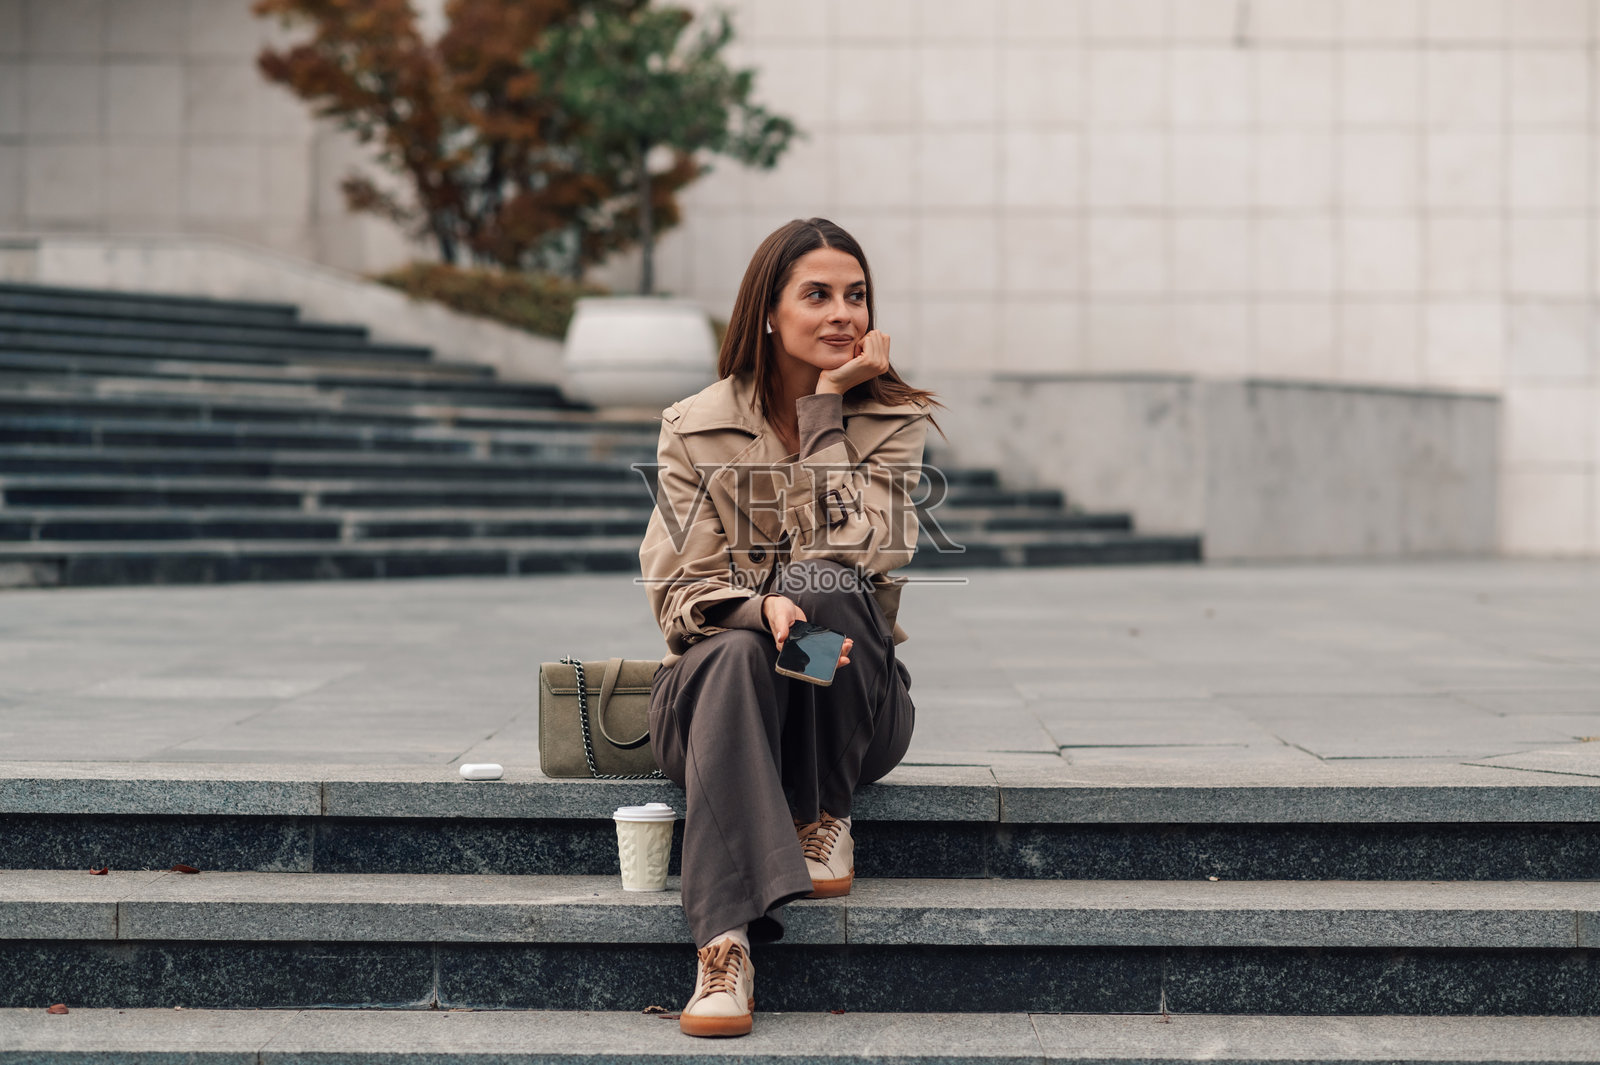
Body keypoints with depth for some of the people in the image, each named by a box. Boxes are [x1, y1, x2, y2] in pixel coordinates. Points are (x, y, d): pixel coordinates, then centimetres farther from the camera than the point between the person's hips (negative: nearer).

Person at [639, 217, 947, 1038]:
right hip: (711, 678, 0)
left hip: (855, 700, 1)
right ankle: (725, 943, -51)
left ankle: (823, 816, -13)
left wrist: (827, 407, -13)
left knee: (823, 582, -31)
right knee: (735, 658, -37)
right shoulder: (695, 429, 1)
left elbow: (862, 549, -15)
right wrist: (760, 609, -27)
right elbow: (679, 585, -5)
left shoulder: (895, 421, 2)